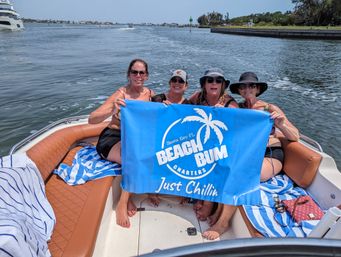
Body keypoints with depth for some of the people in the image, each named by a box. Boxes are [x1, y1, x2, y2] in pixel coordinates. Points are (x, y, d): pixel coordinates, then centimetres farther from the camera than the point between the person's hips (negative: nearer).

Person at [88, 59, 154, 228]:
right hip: (111, 139, -5)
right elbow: (91, 119, -20)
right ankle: (122, 204, -13)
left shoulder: (150, 94, 3)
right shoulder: (121, 94, -13)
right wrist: (112, 111, -38)